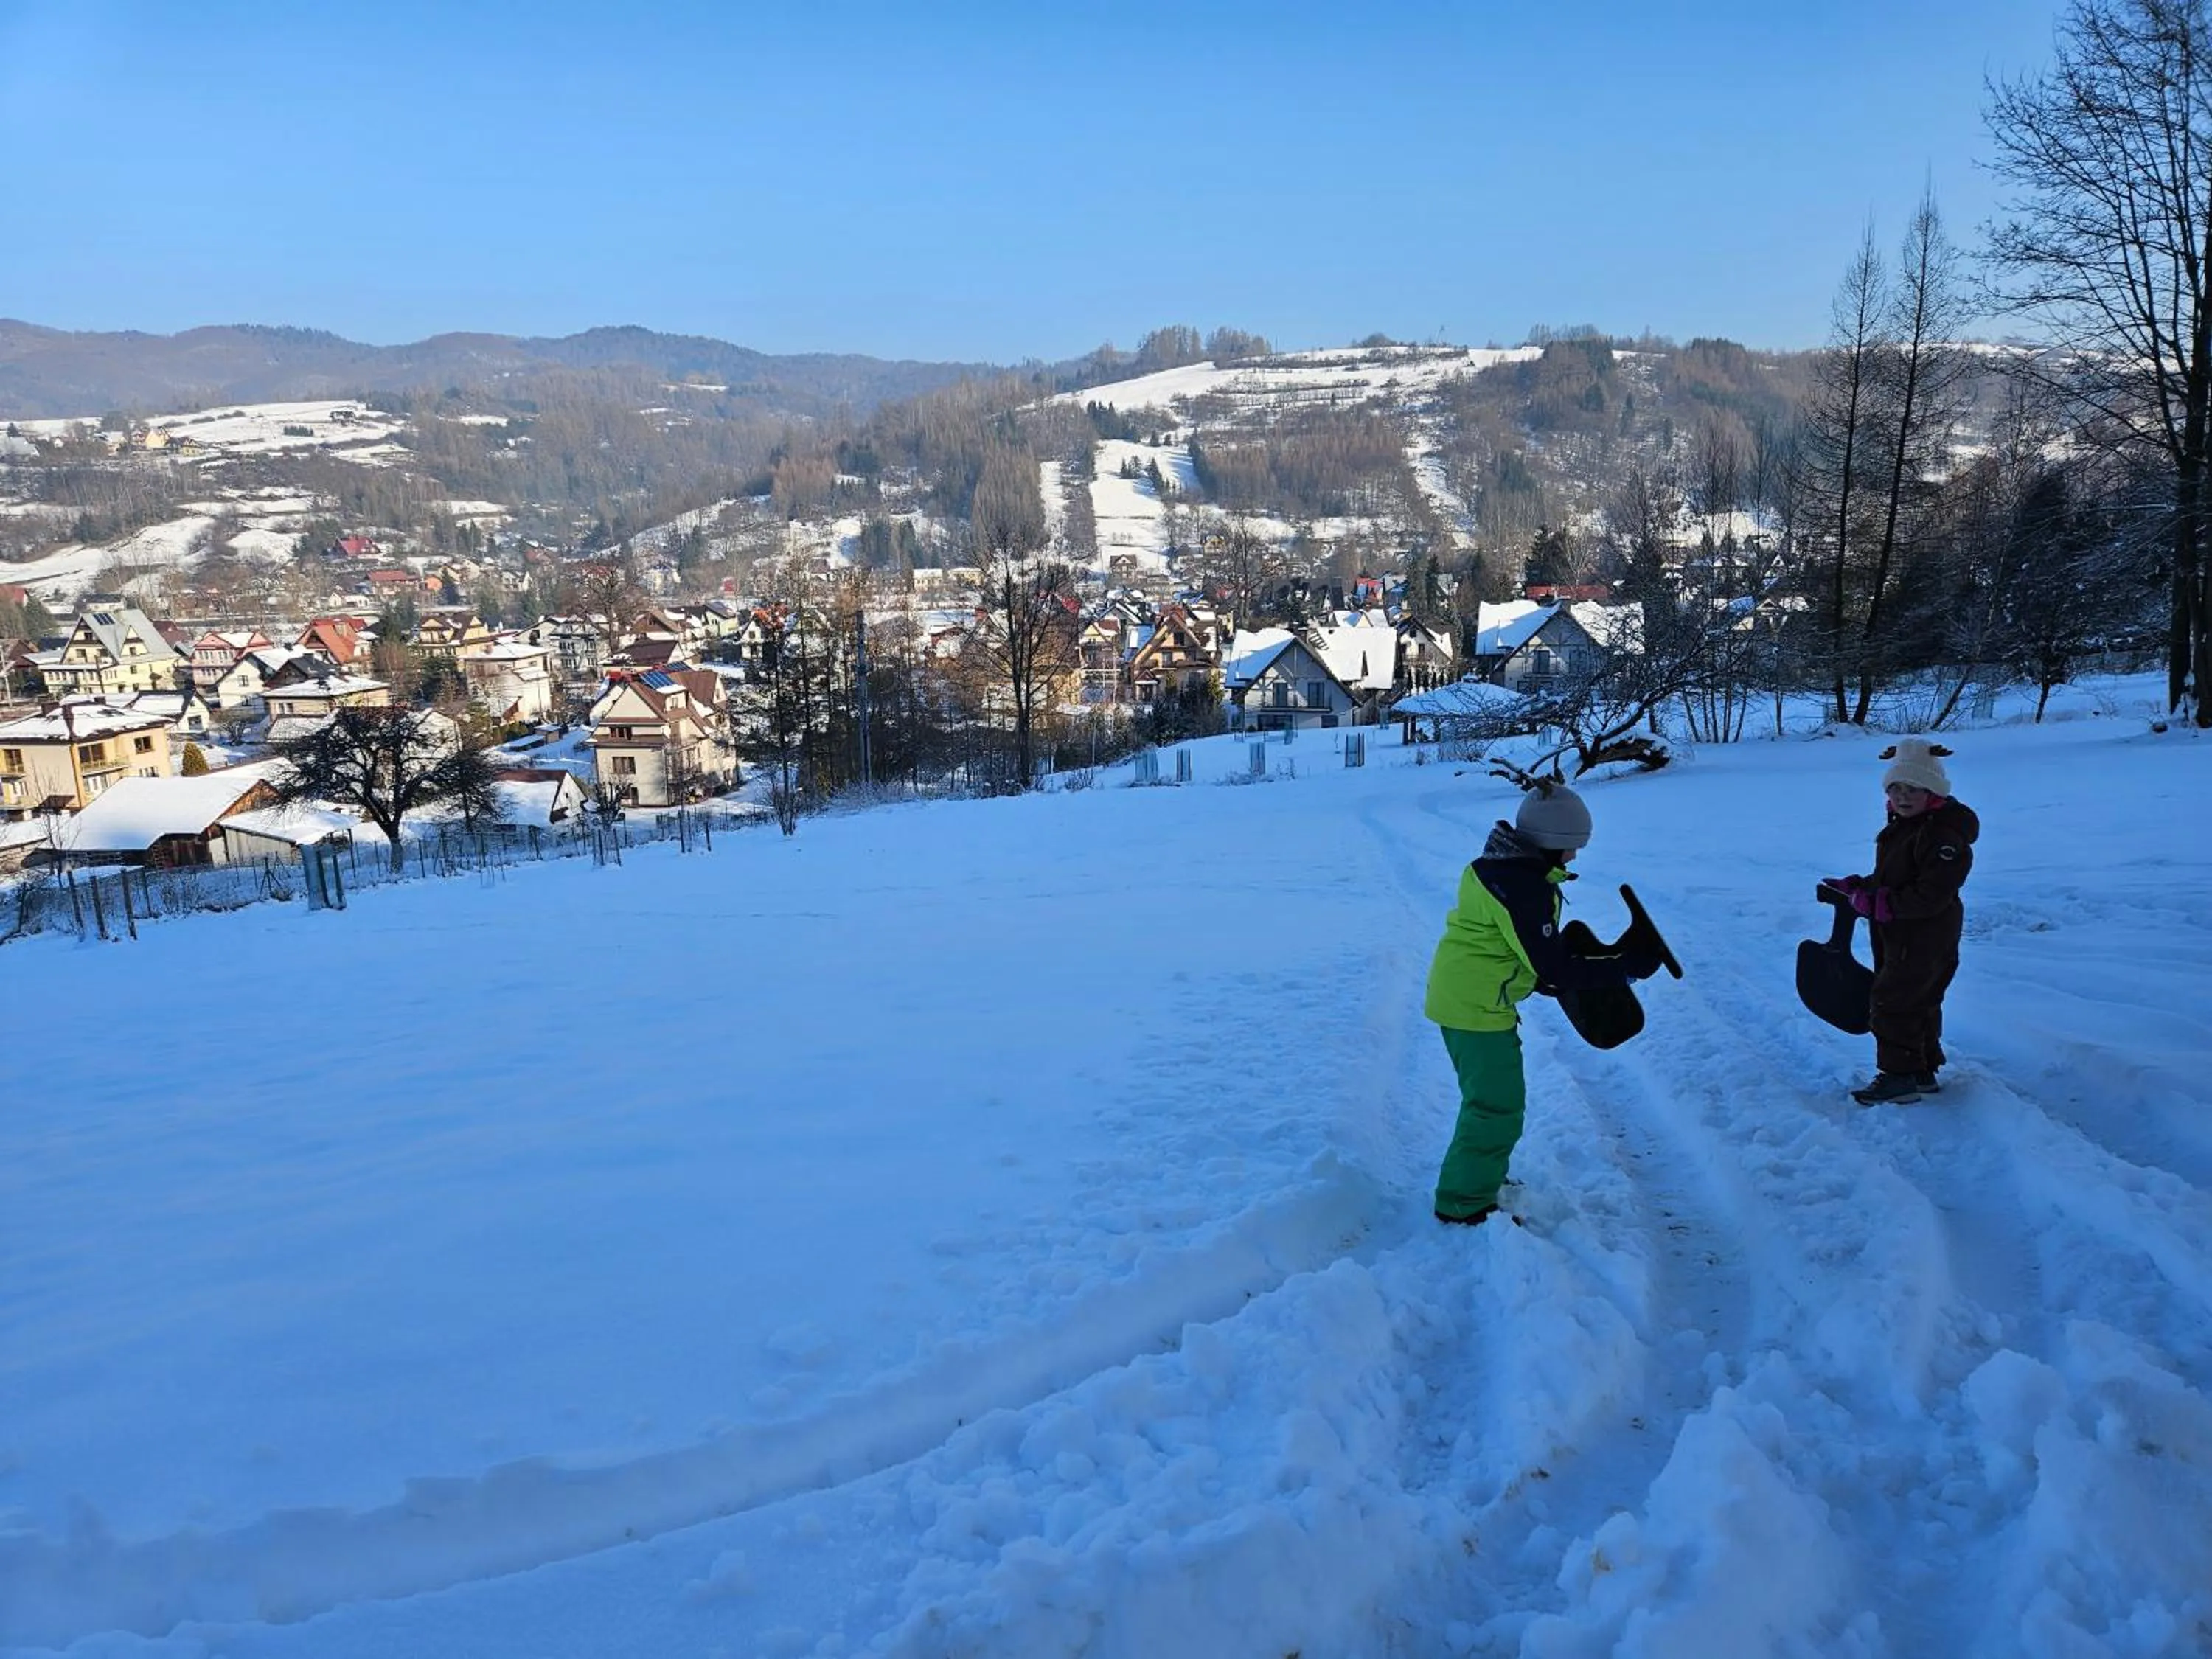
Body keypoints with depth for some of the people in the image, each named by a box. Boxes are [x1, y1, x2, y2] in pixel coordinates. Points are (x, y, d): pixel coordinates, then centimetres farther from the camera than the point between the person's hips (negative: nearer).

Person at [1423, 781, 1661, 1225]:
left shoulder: (1503, 866, 6)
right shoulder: (1524, 889, -26)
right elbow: (1554, 968, -24)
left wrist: (1553, 981, 11)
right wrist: (1626, 968, -19)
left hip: (1458, 995, 10)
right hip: (1479, 1007, -10)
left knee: (1489, 1095, 26)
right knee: (1498, 1107, 1)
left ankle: (1477, 1176, 43)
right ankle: (1465, 1205, 12)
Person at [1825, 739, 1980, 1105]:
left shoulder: (1944, 835, -23)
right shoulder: (1901, 825, 11)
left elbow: (1930, 897, -28)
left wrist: (1880, 904, -25)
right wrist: (1856, 886, 8)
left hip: (1925, 939, -10)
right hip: (1898, 935, 10)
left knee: (1893, 1001, -6)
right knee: (1918, 1003, 18)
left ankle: (1900, 1077, 3)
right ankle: (1924, 1072, 30)